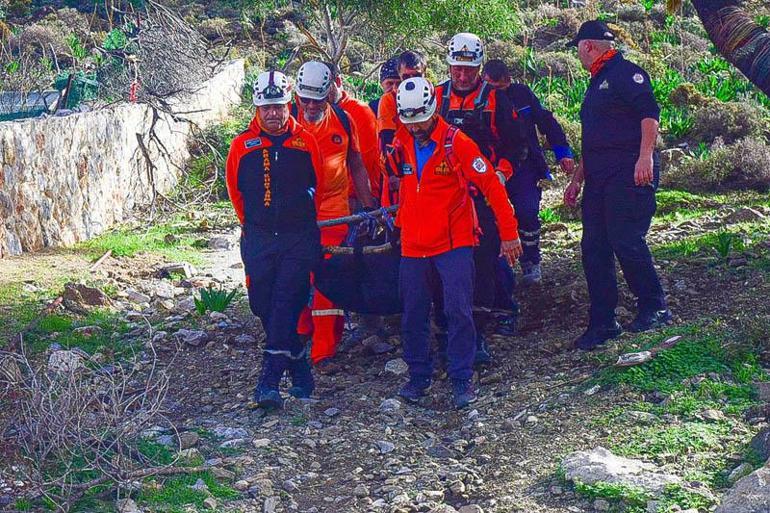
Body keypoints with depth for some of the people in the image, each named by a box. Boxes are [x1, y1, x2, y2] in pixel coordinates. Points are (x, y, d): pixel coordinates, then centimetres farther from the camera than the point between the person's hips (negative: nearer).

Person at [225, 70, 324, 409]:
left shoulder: (305, 141, 2)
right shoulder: (242, 145, 3)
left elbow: (319, 185, 14)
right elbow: (234, 189, 15)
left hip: (299, 237, -2)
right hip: (258, 239, 2)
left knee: (286, 306, -10)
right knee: (263, 306, 3)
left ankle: (270, 380, -13)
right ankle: (300, 372, 19)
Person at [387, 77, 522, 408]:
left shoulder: (456, 142, -12)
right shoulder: (400, 144, 1)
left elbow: (492, 185, -11)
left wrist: (509, 233, -10)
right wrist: (392, 215, 19)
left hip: (453, 244, -4)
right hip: (413, 245, 4)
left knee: (458, 312, -8)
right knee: (413, 316, 9)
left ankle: (462, 379, 2)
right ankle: (418, 376, 24)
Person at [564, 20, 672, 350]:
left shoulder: (625, 73, -5)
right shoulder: (597, 83, 24)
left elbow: (649, 113, -17)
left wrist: (645, 157, -27)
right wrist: (577, 179, 29)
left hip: (630, 174, -10)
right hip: (599, 179, 10)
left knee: (625, 241, -13)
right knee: (593, 248, 5)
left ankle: (654, 308, 3)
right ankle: (602, 323, 9)